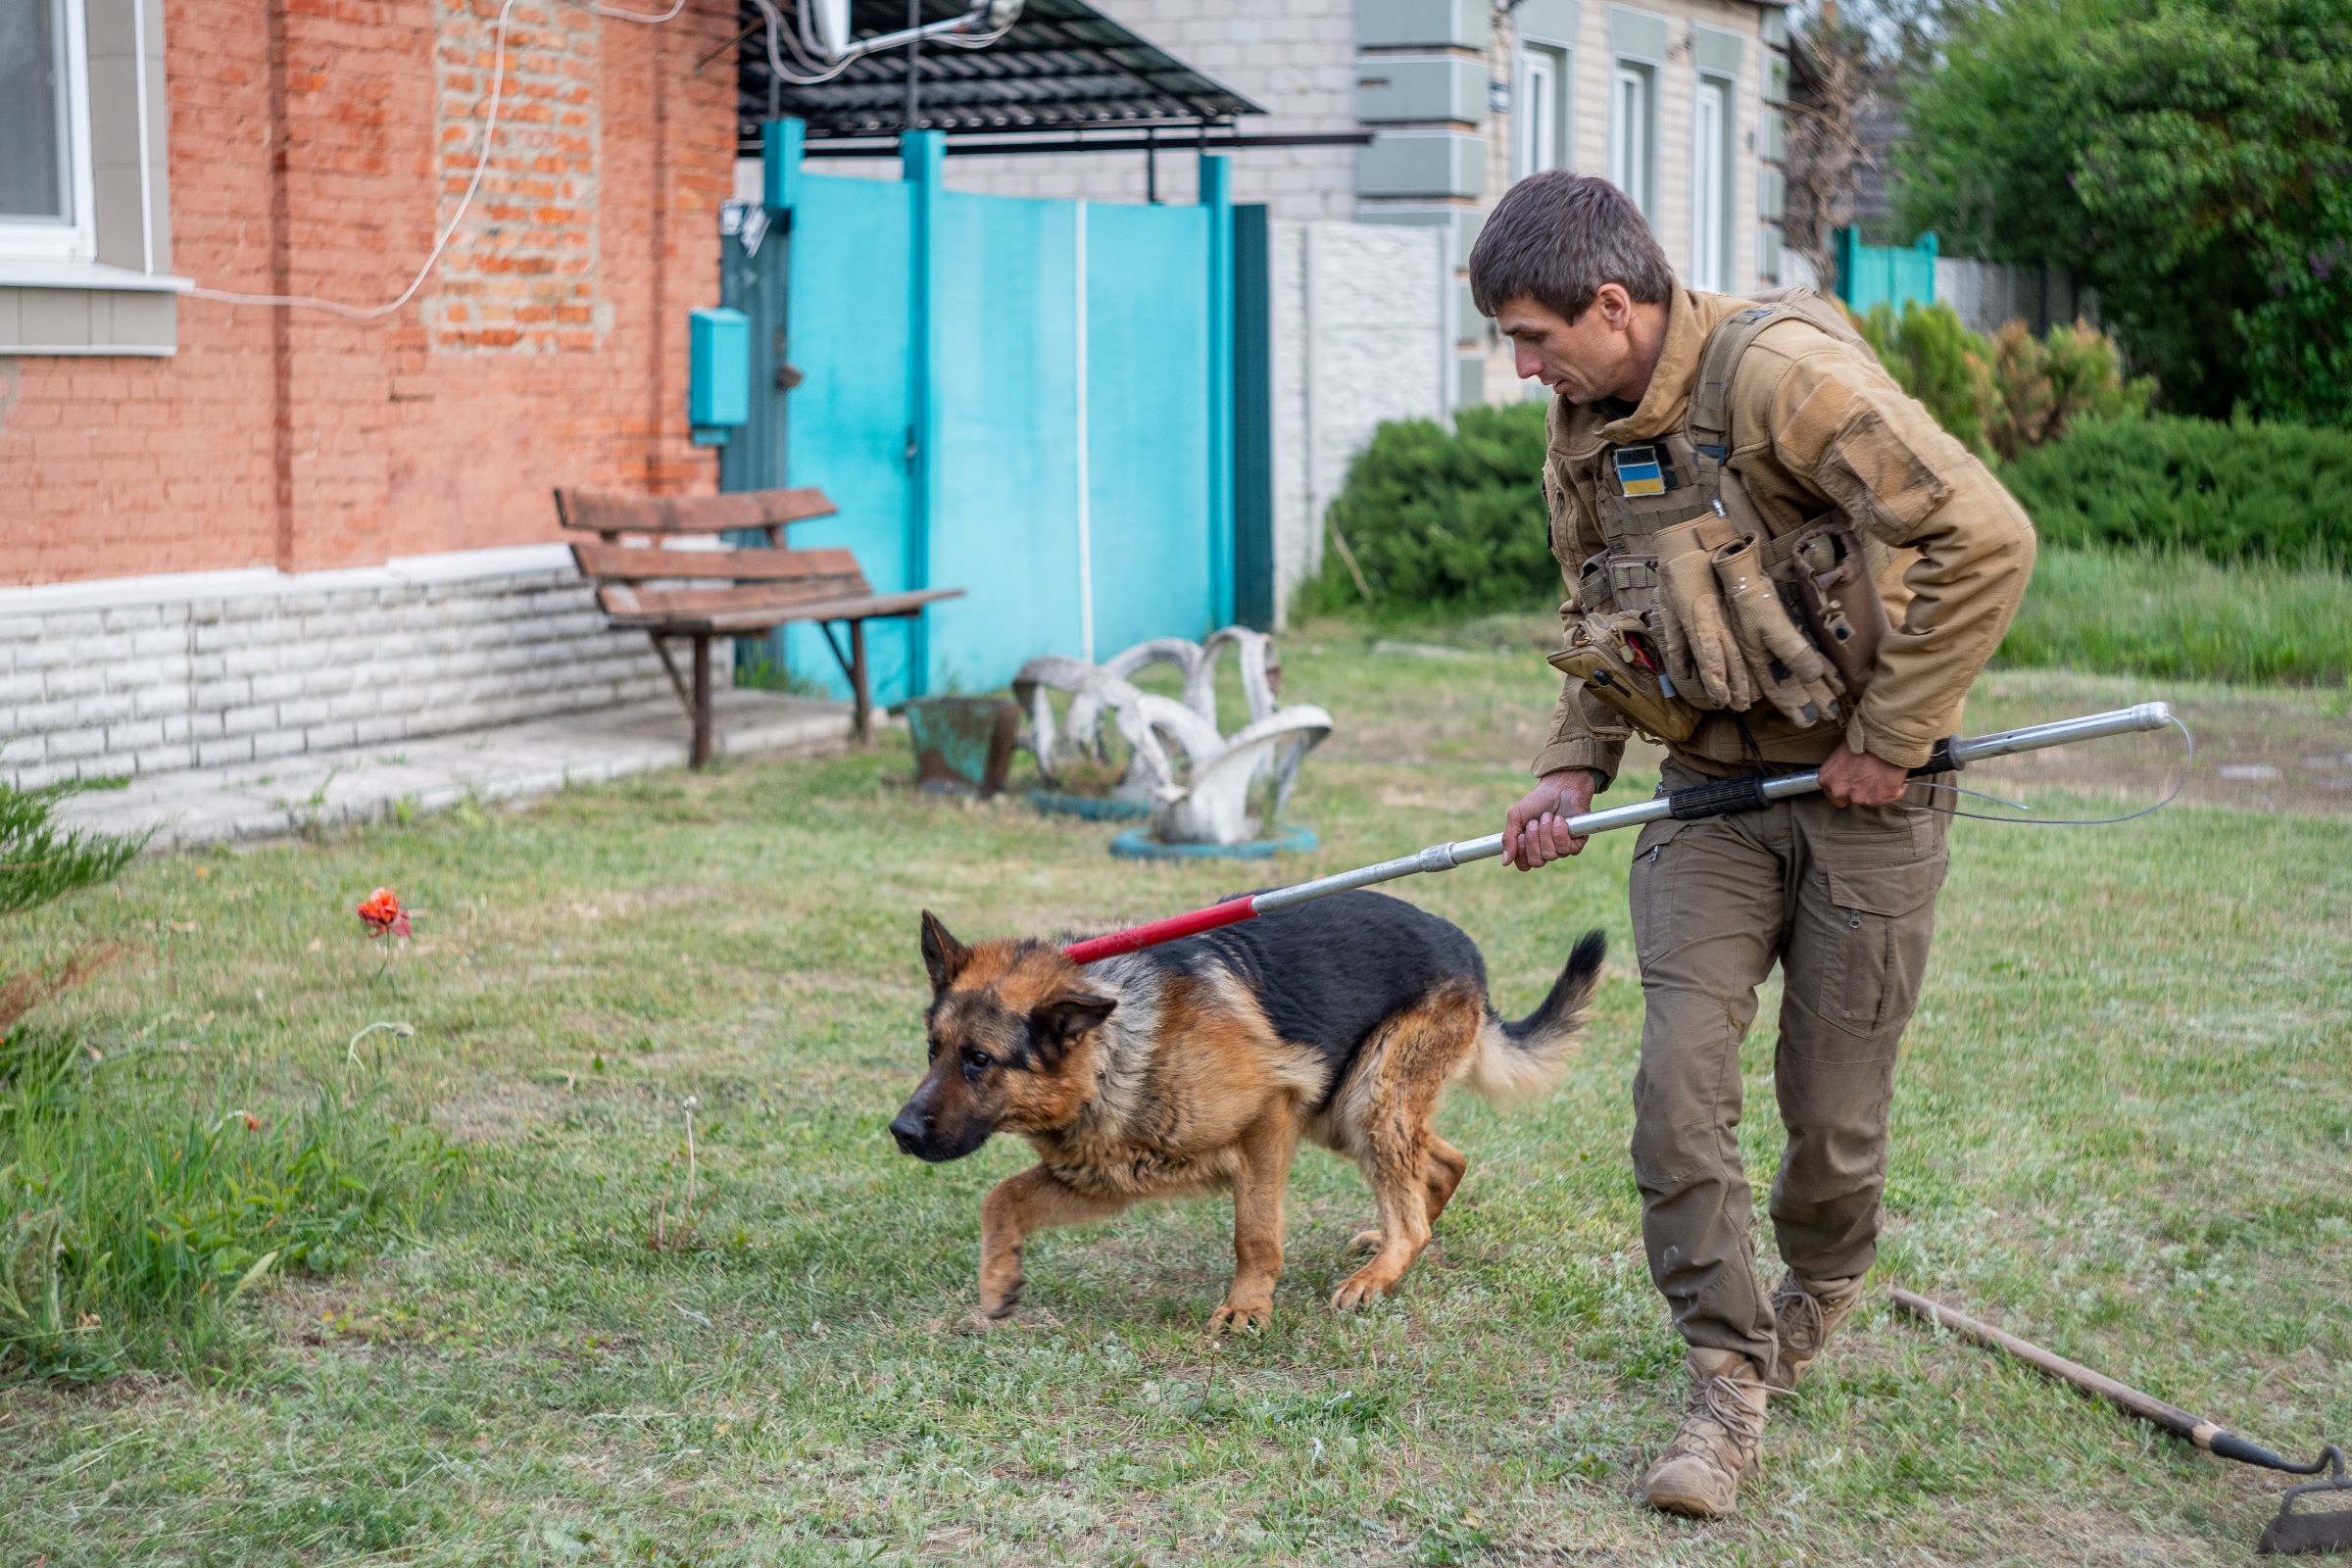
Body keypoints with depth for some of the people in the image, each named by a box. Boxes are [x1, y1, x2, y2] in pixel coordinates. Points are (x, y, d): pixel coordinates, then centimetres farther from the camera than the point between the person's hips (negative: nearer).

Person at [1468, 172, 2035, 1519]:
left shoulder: (1783, 372, -21)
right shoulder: (1585, 435, 5)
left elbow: (1985, 538, -25)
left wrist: (1889, 732, -19)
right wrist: (1573, 770, 3)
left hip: (1862, 798, -6)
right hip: (1712, 796, 6)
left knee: (1833, 1106, 4)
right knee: (1681, 1075, -11)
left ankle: (1817, 1291, 36)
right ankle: (1730, 1384, 0)